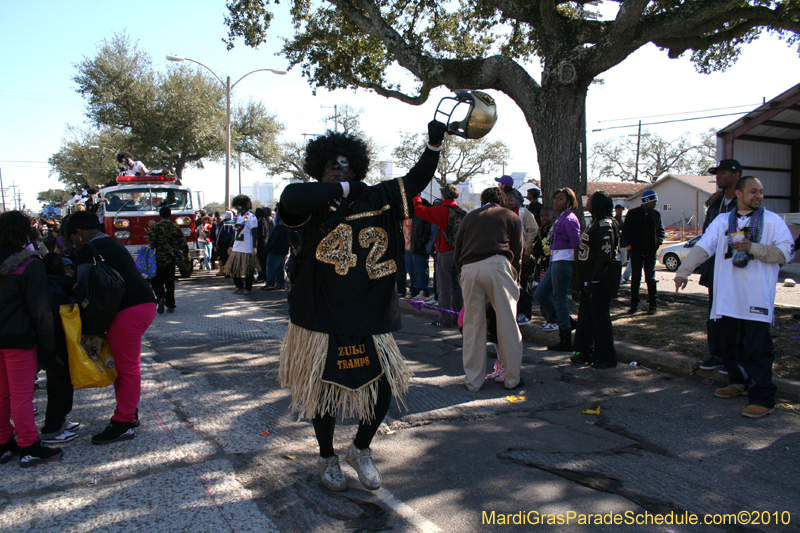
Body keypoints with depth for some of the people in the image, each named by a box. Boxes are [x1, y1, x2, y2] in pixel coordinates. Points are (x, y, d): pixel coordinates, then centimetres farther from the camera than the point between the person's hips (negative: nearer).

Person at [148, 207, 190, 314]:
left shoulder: (155, 227, -7)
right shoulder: (176, 227, 4)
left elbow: (152, 244, -12)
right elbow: (183, 244, 4)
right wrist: (186, 258, 11)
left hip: (160, 258, -3)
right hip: (172, 259, 4)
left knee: (156, 280, 8)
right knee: (170, 282, 12)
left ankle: (161, 297, -18)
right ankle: (171, 305, 11)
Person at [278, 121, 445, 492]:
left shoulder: (376, 200, 5)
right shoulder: (312, 208, -6)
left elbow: (415, 181, 8)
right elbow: (290, 196, -27)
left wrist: (434, 144, -6)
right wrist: (343, 190, -21)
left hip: (369, 321, 3)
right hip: (321, 320, -2)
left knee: (383, 388, 4)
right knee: (324, 390, 13)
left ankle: (360, 450, 32)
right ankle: (327, 459, 38)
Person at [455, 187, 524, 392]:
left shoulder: (469, 217, 28)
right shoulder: (511, 216, 22)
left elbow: (457, 253, 23)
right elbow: (517, 252, 14)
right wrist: (514, 276, 23)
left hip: (468, 269, 3)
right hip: (497, 265, -3)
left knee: (472, 325, 8)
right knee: (507, 323, 6)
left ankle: (473, 381, 15)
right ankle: (512, 378, 12)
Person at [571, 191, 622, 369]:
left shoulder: (605, 225, -16)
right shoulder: (596, 223, 14)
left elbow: (605, 256, -22)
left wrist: (594, 282, -23)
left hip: (601, 281, -10)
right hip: (589, 279, 10)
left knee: (600, 317, -2)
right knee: (585, 316, 15)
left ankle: (607, 357, 8)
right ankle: (585, 352, 25)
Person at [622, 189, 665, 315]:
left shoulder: (656, 214, 5)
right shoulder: (633, 213, -2)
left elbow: (661, 231, 13)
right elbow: (625, 231, 0)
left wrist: (657, 243, -3)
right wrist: (633, 244, -9)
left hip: (651, 252, 1)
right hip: (636, 252, -1)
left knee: (651, 278, 4)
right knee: (635, 278, 2)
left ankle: (653, 304, 12)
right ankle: (634, 305, 9)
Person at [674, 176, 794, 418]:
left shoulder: (772, 221, 4)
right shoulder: (722, 221, 11)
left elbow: (786, 252, -5)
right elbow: (702, 247, 1)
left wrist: (752, 248, -17)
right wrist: (683, 271, -12)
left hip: (757, 297, -4)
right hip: (727, 296, 4)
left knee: (757, 348, -6)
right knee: (727, 343, 13)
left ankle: (762, 398, 2)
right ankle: (739, 383, 33)